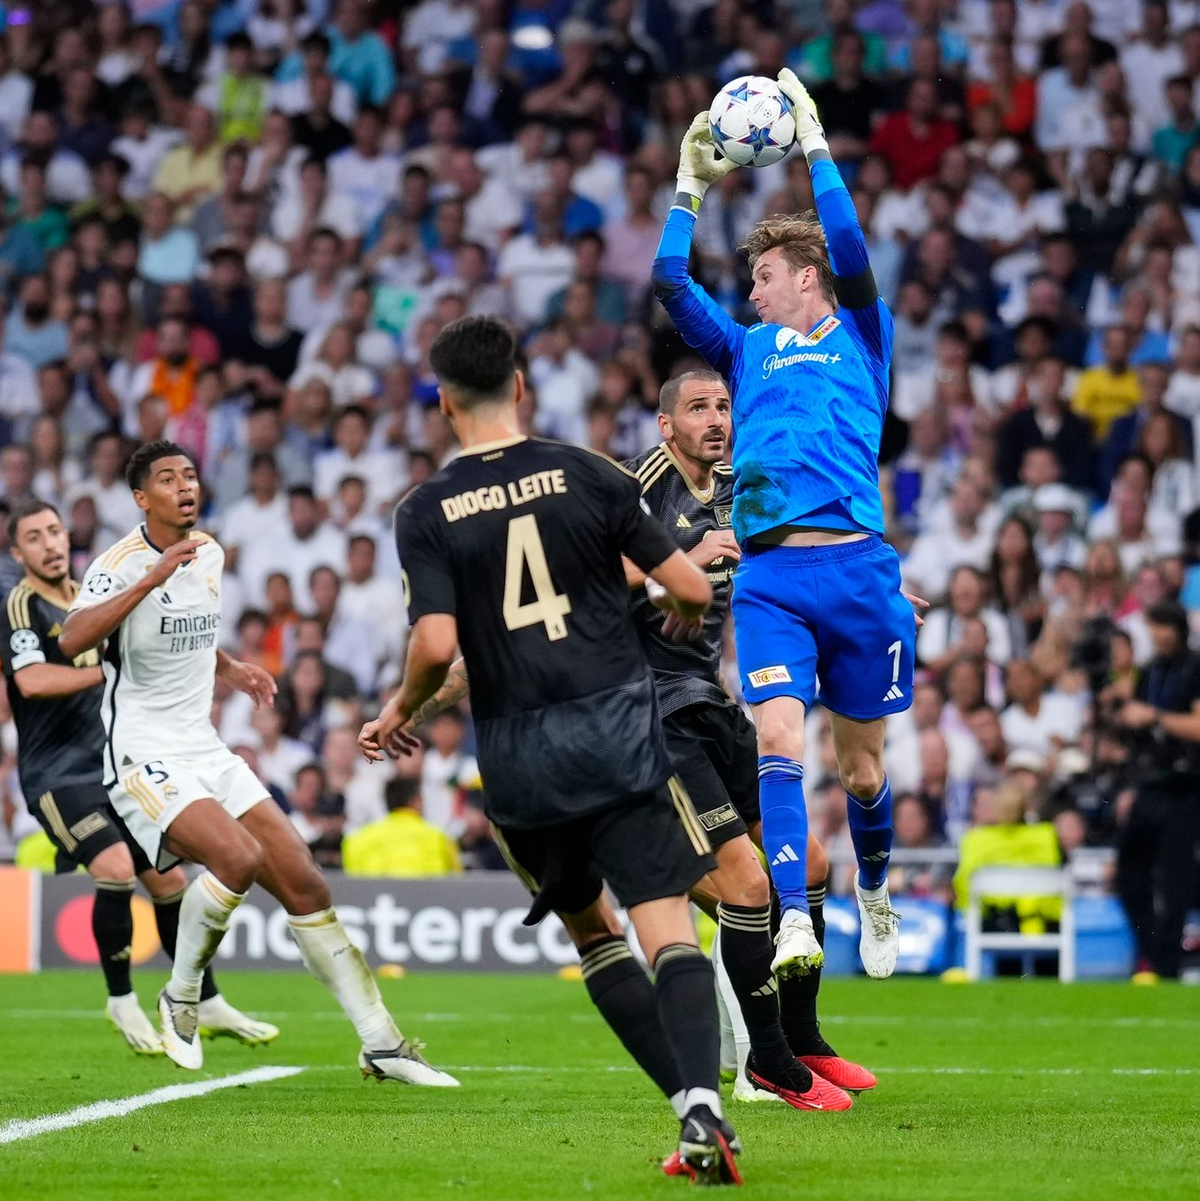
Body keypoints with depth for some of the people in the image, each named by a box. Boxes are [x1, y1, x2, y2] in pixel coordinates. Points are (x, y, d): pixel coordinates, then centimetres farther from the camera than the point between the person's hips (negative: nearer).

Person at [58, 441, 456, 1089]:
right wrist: (152, 578, -37)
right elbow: (72, 641, -33)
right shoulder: (121, 563, -13)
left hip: (206, 752, 7)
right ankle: (180, 998, -5)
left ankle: (380, 1045, 3)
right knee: (239, 857, -29)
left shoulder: (209, 554, 11)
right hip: (144, 759, -7)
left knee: (304, 884, -2)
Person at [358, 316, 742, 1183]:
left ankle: (693, 1107, 11)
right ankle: (702, 1107, -26)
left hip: (518, 754, 1)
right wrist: (676, 606, 23)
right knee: (668, 930, -5)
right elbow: (692, 589, 0)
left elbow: (436, 645, -12)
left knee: (589, 929, 18)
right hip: (617, 725, -1)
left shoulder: (425, 512, -1)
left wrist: (400, 713, 8)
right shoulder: (587, 475, -1)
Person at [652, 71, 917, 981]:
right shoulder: (748, 350, 21)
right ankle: (795, 926, -26)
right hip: (769, 575, 2)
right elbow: (670, 283, 12)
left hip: (858, 568, -1)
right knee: (779, 743, -17)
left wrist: (814, 143, -2)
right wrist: (691, 185, 10)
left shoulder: (861, 338, 12)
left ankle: (874, 893, 33)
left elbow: (851, 249, -3)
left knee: (862, 765, 7)